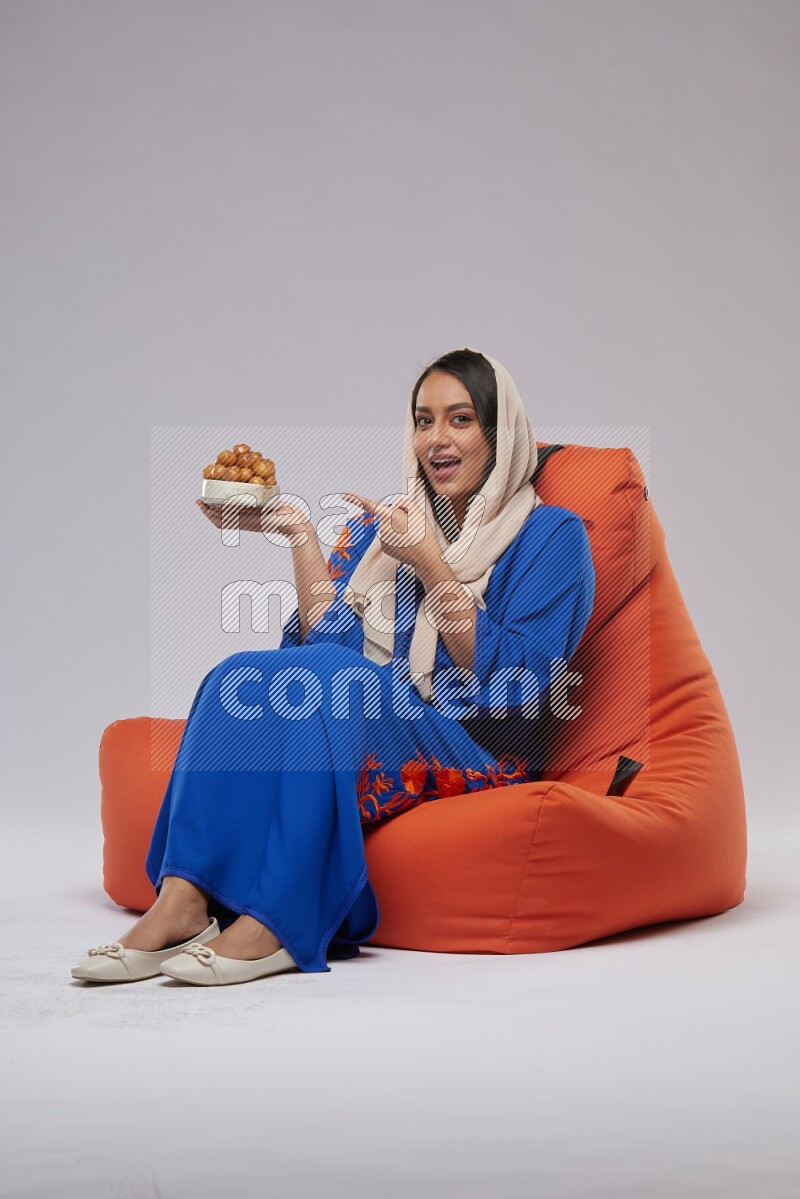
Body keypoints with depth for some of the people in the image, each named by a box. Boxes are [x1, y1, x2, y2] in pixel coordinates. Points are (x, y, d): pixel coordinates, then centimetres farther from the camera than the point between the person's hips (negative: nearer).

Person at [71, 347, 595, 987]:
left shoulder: (551, 534, 3)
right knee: (244, 676, -24)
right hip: (368, 739, 5)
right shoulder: (382, 524, 17)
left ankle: (275, 920, -36)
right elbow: (330, 639, 4)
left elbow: (510, 685, -9)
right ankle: (182, 902, -33)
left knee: (330, 679, -32)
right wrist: (298, 531, -3)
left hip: (474, 759, -4)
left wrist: (427, 561, -13)